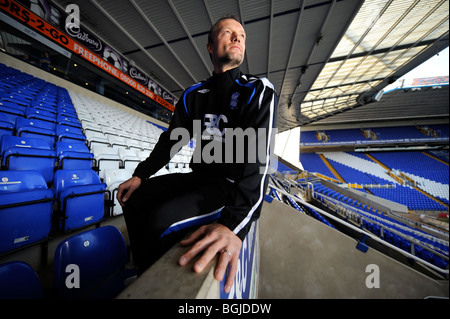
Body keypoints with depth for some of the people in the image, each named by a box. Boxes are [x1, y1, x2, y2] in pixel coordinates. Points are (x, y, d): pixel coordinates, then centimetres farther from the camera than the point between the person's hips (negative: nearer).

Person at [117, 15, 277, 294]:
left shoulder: (258, 90, -8)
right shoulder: (194, 94, 10)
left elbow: (259, 156, -23)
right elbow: (172, 138, 13)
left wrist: (235, 223, -35)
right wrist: (141, 174, 4)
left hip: (233, 186, -5)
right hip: (198, 177, 6)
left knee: (162, 221, -25)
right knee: (134, 198, 3)